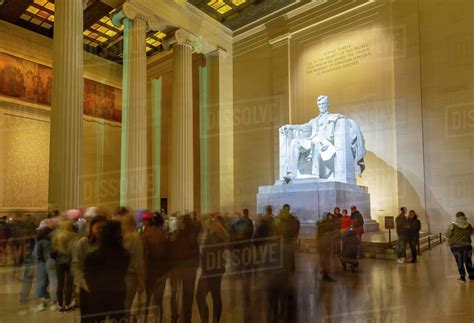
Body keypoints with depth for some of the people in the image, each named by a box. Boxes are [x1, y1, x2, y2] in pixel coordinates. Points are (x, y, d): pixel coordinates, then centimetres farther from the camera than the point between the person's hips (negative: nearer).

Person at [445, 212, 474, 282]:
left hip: (456, 246, -3)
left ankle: (462, 278, 12)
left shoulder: (452, 225, -14)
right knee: (468, 261, 16)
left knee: (459, 262, 6)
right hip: (467, 245, 3)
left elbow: (447, 235, -9)